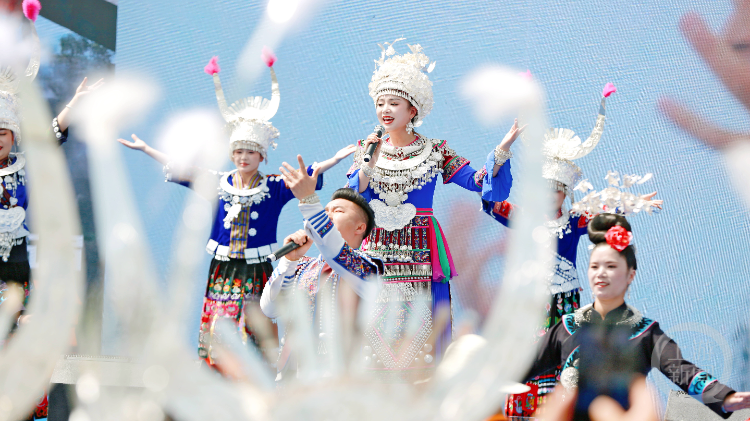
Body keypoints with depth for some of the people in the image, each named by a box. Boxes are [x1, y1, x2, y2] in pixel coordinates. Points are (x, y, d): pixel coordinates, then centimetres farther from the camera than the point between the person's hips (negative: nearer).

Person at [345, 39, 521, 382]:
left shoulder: (435, 152, 5)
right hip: (375, 254, 2)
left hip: (419, 254, -1)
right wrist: (368, 165, -11)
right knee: (374, 330, -3)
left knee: (419, 333, -7)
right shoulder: (367, 150, 11)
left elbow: (486, 186, -1)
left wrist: (502, 150, -16)